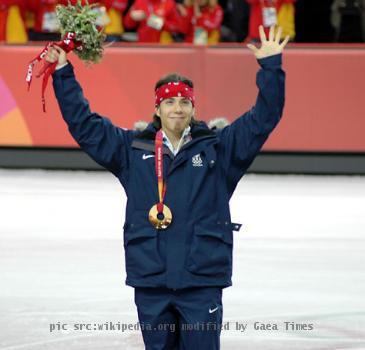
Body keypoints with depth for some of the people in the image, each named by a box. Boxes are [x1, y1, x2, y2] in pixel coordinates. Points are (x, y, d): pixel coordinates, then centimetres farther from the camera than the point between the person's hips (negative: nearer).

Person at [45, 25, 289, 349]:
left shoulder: (218, 148, 5)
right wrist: (63, 73, 8)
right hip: (150, 278, 2)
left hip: (202, 278, -2)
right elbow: (83, 122, 12)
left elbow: (263, 118, 1)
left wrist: (271, 66, -7)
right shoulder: (132, 149, 9)